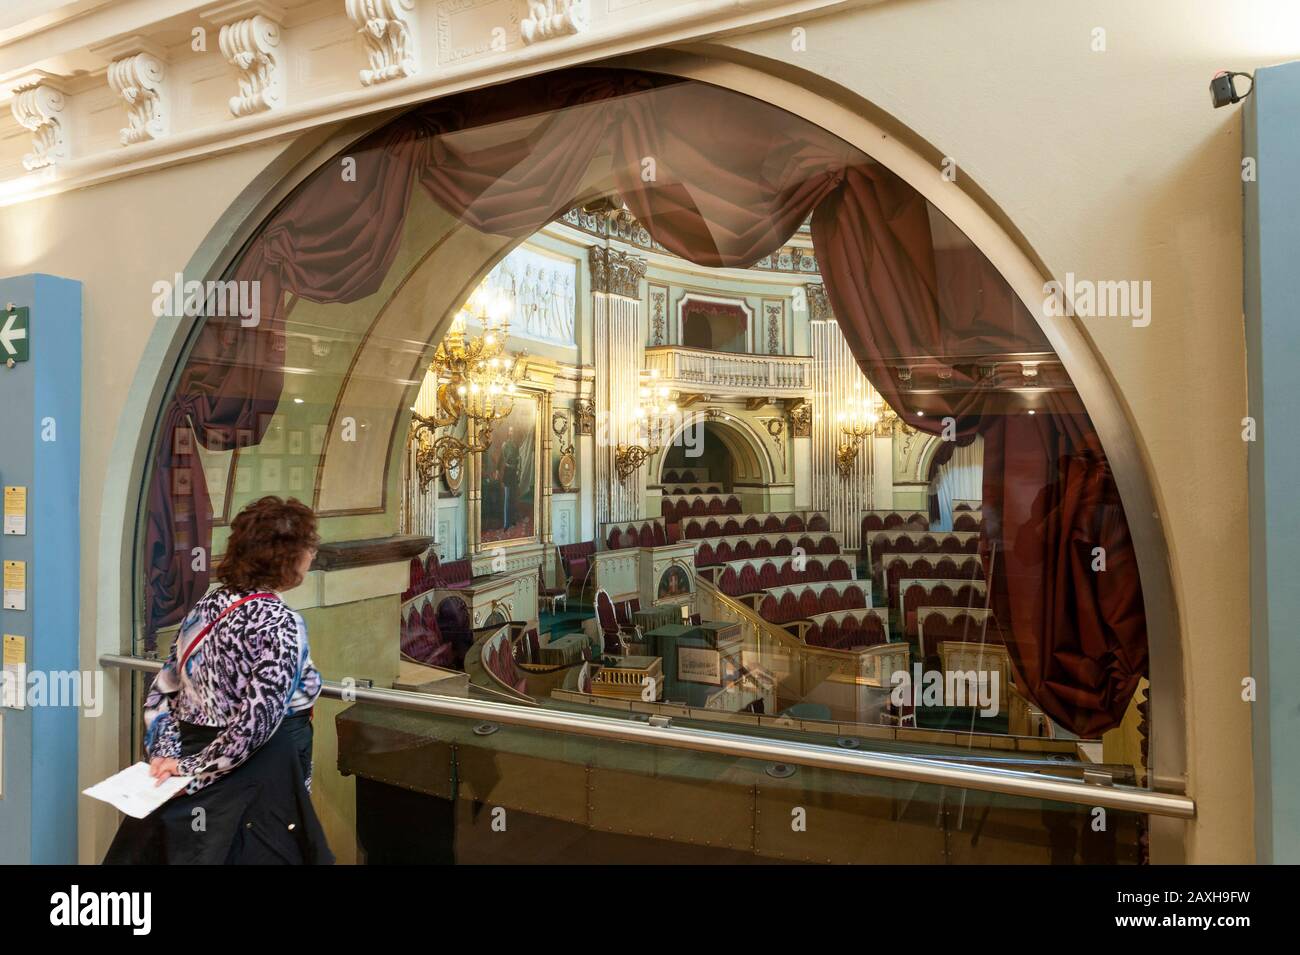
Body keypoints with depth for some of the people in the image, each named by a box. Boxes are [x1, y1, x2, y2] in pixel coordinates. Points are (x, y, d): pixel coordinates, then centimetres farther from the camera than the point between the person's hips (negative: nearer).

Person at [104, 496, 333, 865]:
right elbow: (256, 722, -25)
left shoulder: (205, 607, 4)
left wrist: (168, 758, 0)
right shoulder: (279, 624, -19)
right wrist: (195, 770, -15)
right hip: (255, 789, -7)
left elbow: (161, 694, 7)